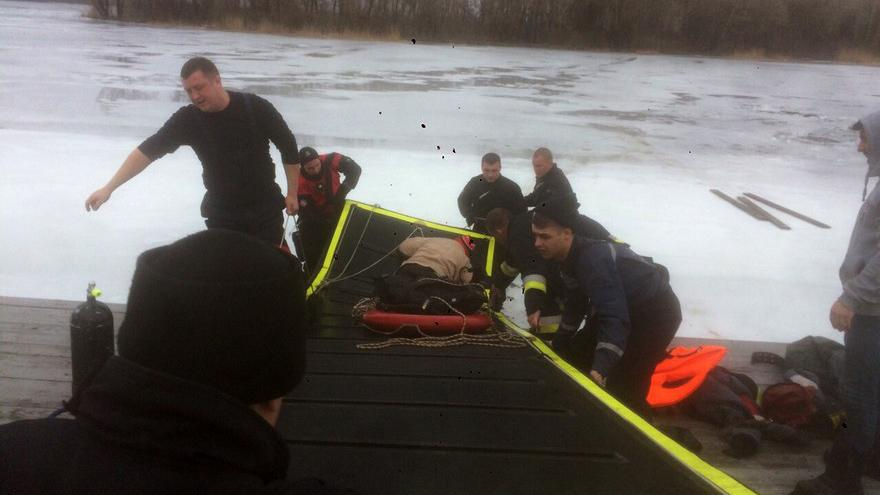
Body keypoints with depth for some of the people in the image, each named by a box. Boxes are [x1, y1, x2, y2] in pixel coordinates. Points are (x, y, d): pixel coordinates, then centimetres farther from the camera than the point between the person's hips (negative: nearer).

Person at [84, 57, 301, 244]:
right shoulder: (187, 119, -10)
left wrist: (292, 194, -1)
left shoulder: (256, 107, -12)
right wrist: (109, 188, -22)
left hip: (265, 210, -1)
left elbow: (289, 147, -2)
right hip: (221, 215, 1)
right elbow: (148, 150, -14)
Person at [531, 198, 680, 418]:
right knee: (576, 357, 13)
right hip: (625, 306, 10)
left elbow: (614, 318, -39)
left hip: (656, 312, -10)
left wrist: (599, 370, -44)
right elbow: (575, 304, 12)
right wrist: (557, 348, 19)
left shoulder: (593, 259, -33)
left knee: (622, 388, -16)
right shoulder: (571, 257, -2)